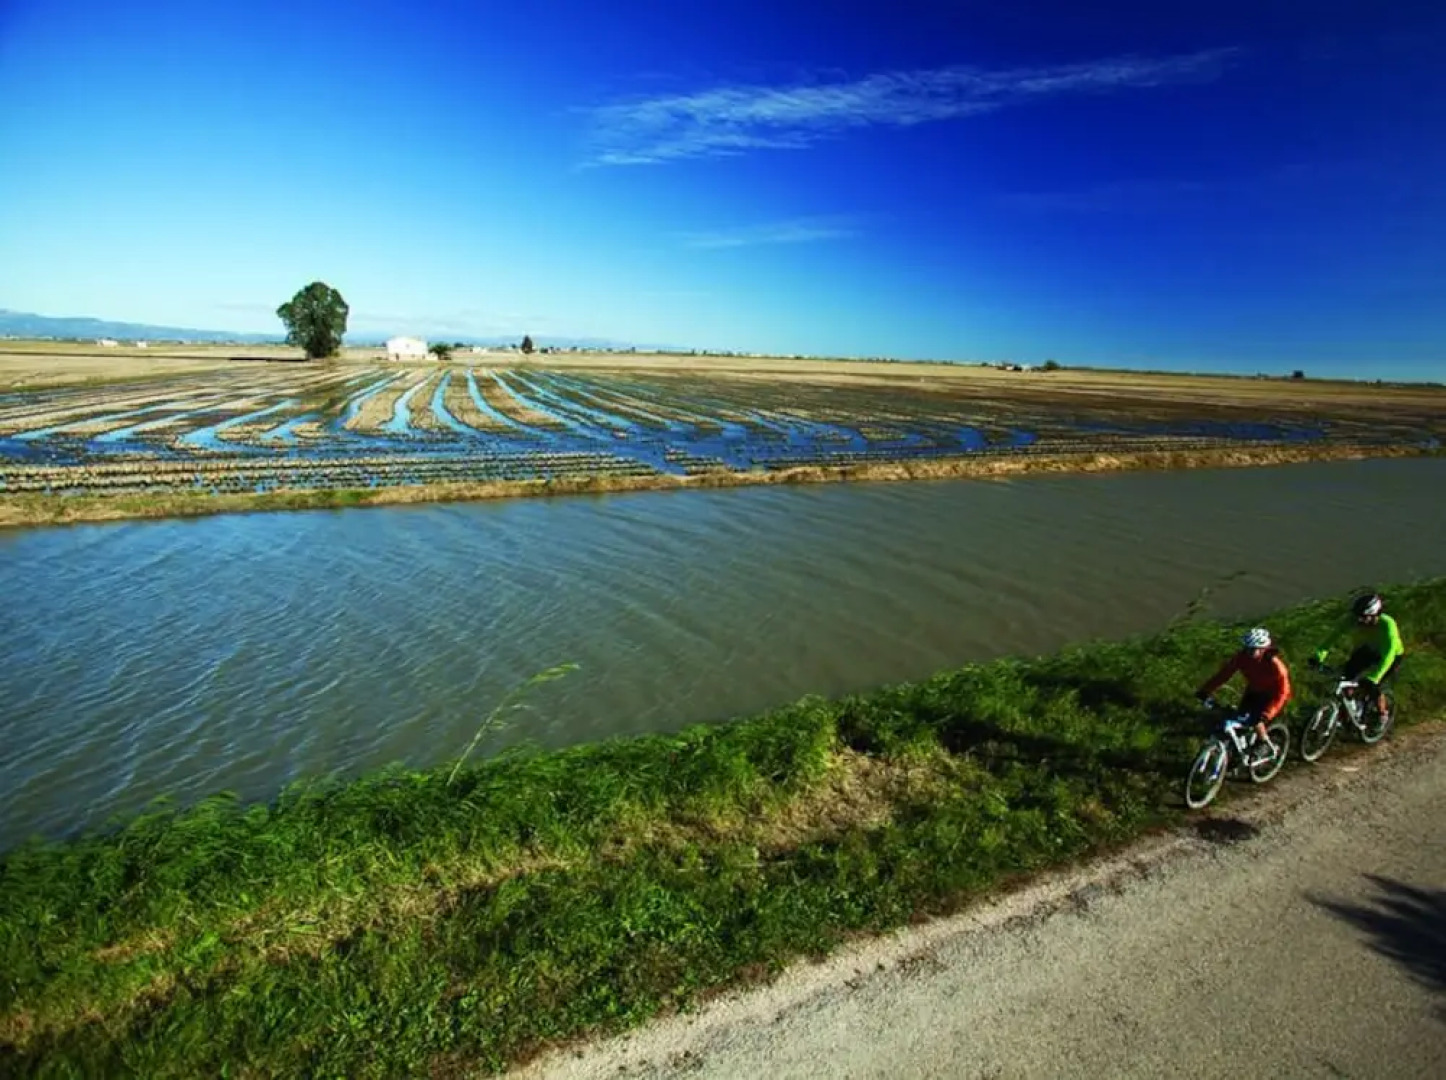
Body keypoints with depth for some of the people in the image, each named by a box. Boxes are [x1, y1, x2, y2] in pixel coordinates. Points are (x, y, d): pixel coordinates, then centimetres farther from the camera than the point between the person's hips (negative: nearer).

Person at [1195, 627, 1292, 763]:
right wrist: (1205, 691, -29)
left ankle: (1266, 746, 5)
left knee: (1256, 720, -22)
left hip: (1272, 695, -5)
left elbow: (1281, 692, -33)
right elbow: (1225, 673, -21)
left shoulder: (1274, 664, -33)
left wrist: (1267, 713, -44)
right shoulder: (1242, 657, -22)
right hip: (1254, 691, 5)